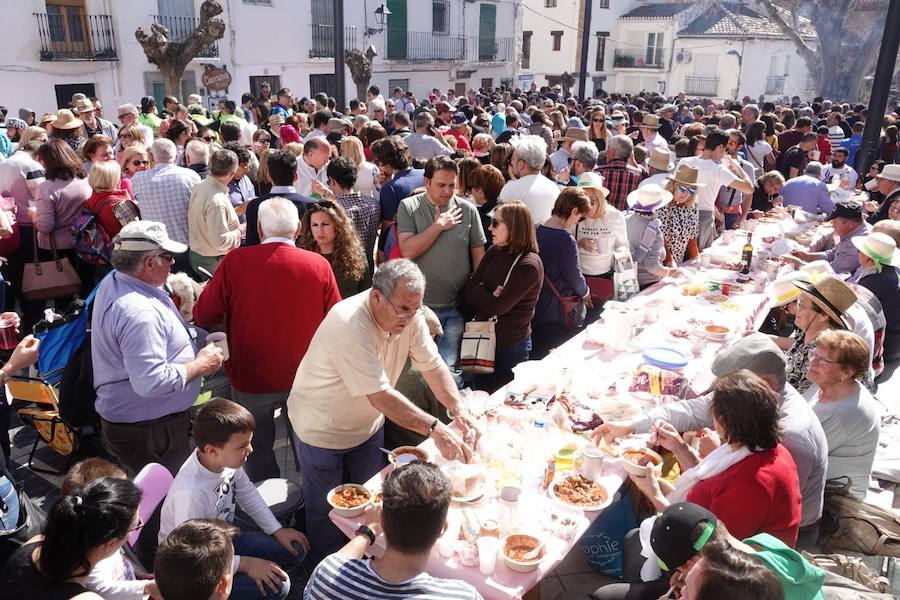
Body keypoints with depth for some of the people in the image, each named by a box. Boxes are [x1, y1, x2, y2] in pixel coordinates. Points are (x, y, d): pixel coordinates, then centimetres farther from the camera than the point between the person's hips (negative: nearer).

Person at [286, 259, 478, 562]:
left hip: (367, 423, 6)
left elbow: (433, 365, -12)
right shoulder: (349, 326, -39)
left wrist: (457, 408, -28)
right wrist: (435, 429, -44)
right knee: (325, 509, 11)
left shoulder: (409, 316, -16)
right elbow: (381, 397, -41)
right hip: (322, 428, -6)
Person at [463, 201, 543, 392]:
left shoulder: (529, 265, -20)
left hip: (511, 345, -7)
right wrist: (490, 296, -17)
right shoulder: (494, 252, 2)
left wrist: (479, 292, -8)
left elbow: (496, 307, -23)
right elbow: (469, 292, -2)